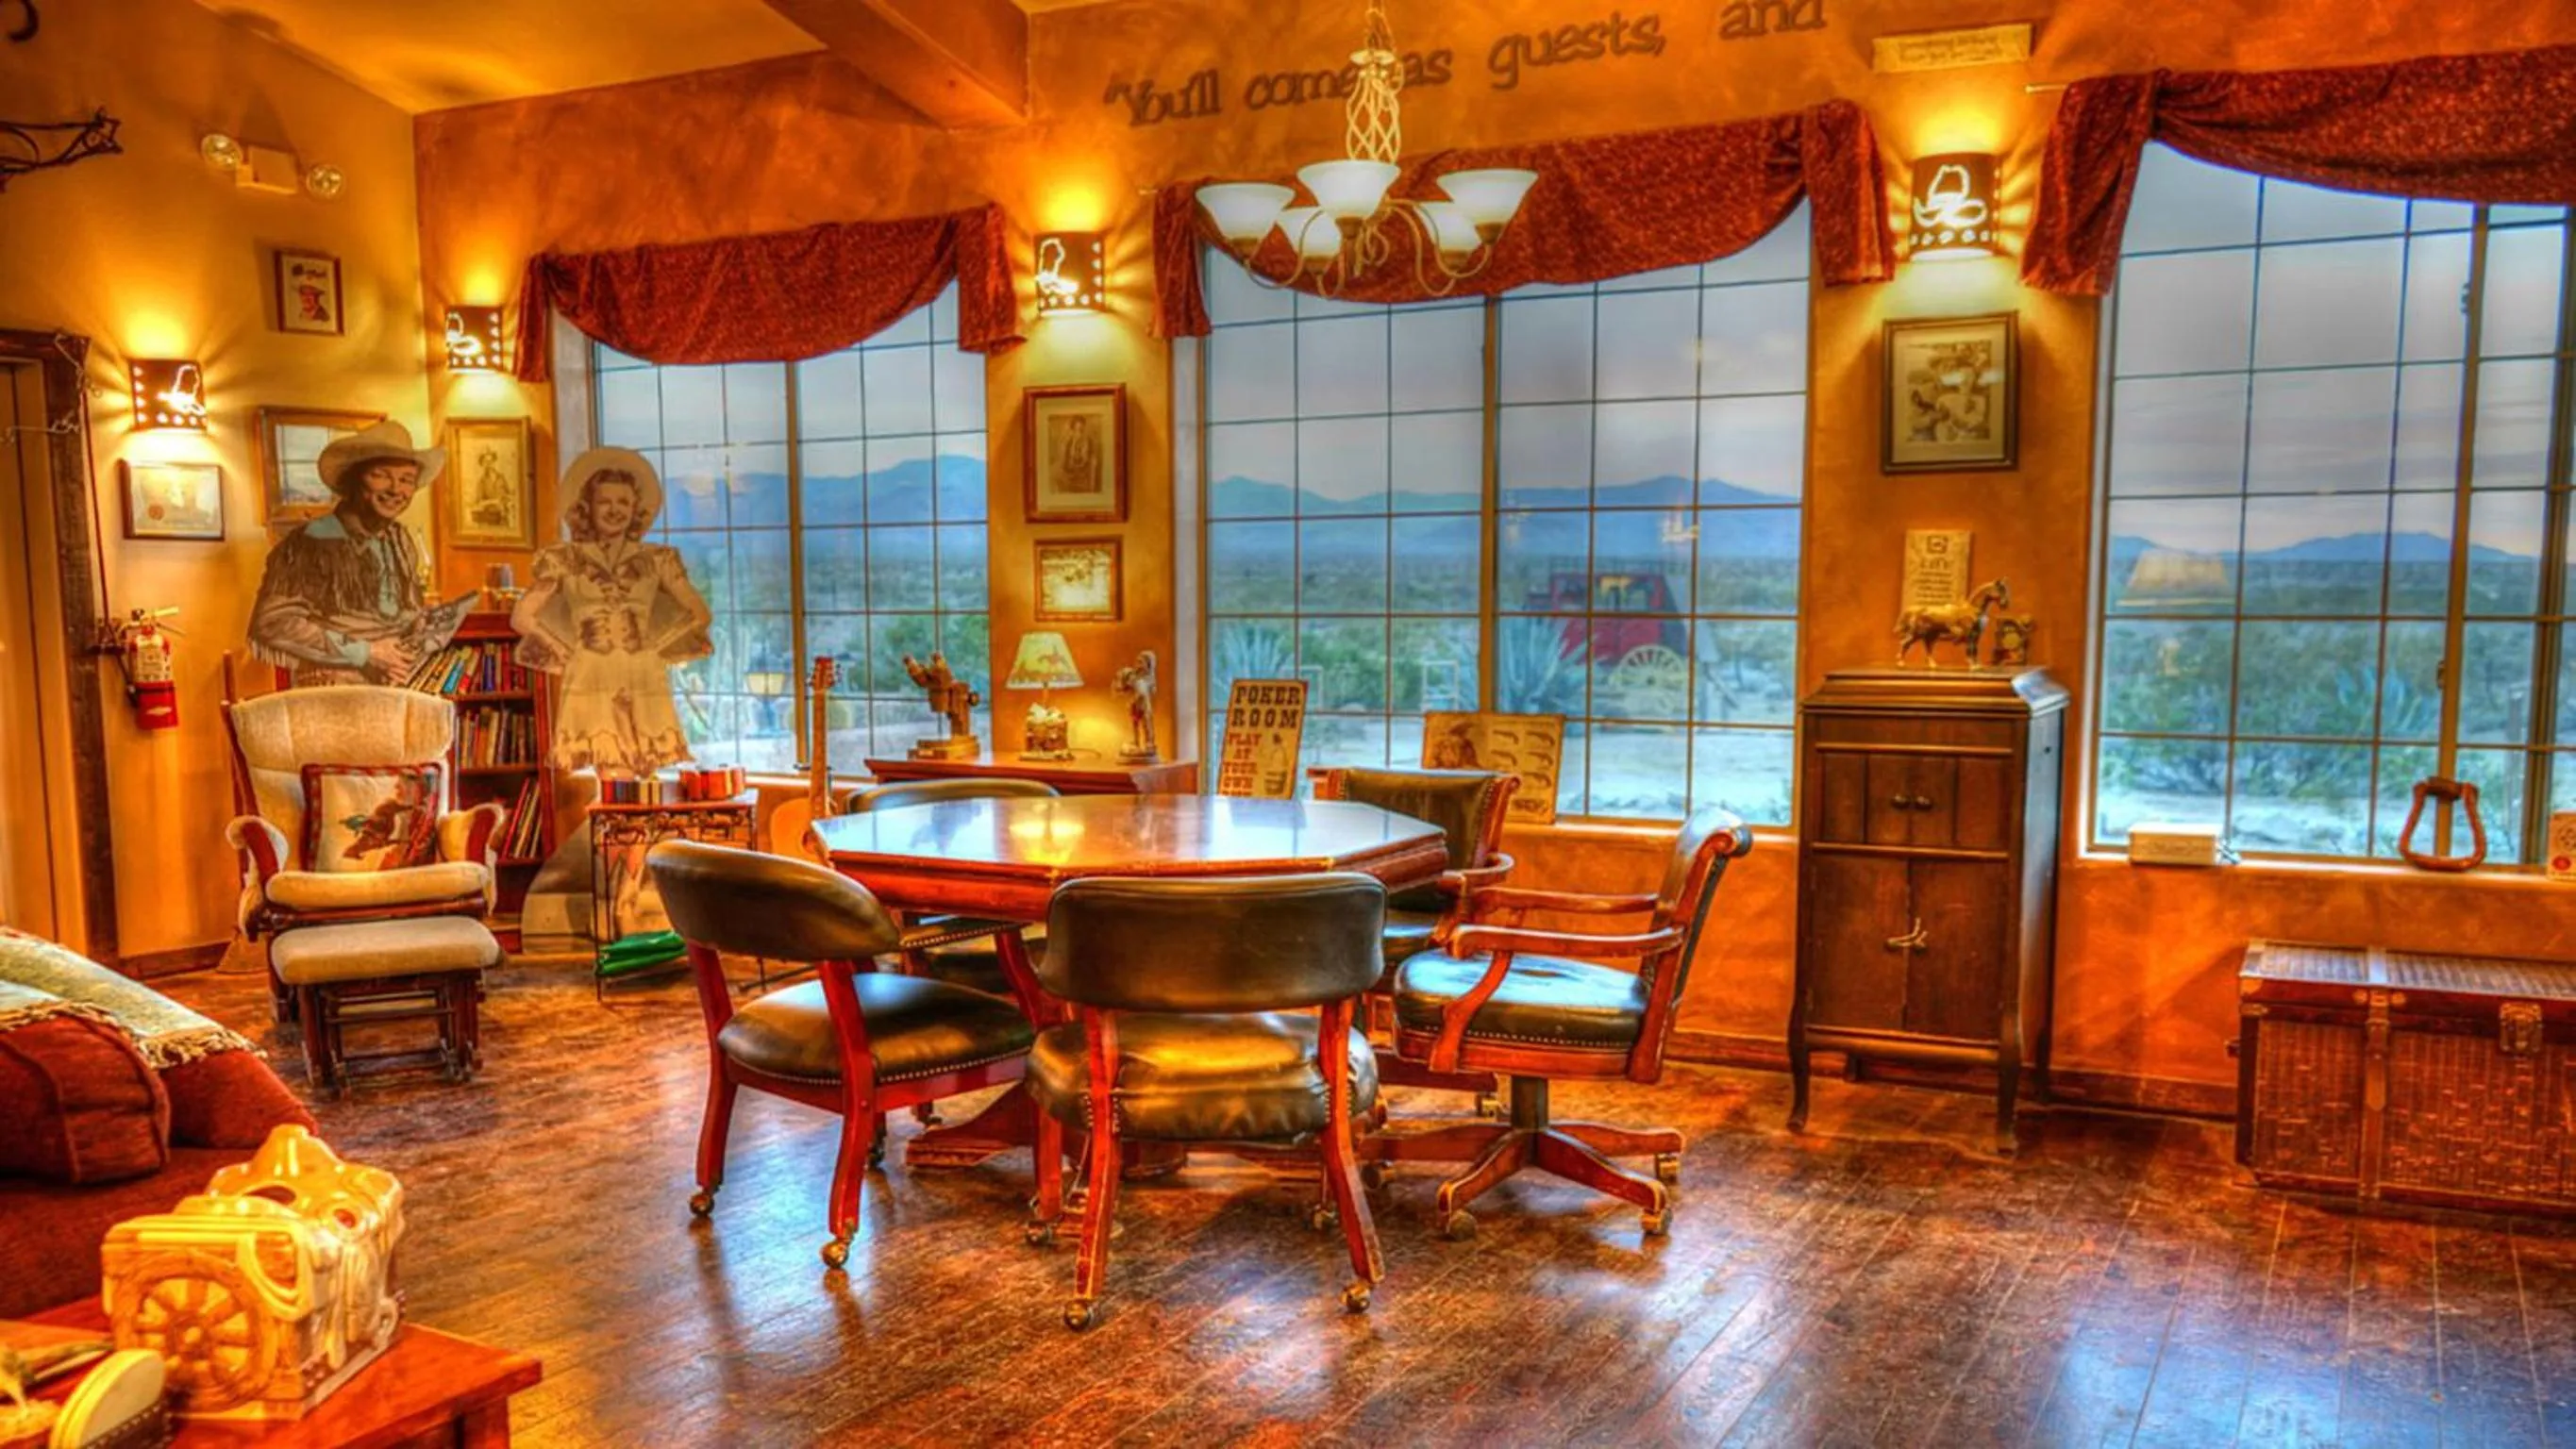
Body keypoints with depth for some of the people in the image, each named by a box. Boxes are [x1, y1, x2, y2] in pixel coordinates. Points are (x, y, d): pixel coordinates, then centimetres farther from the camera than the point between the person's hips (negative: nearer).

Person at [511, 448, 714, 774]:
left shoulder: (656, 559, 10)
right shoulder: (565, 559, 6)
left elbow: (701, 614, 11)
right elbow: (522, 617, 4)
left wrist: (656, 649, 6)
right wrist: (567, 653, 2)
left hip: (644, 683, 2)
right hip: (592, 682, -2)